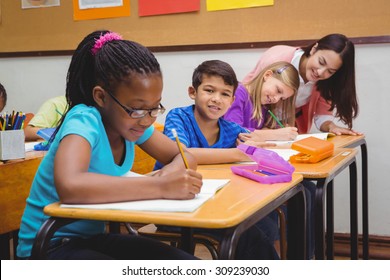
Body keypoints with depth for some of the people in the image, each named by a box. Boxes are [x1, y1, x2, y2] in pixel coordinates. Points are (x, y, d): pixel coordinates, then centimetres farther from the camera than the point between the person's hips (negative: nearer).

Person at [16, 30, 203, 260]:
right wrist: (161, 187, -40)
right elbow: (69, 186, -42)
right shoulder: (84, 121, -24)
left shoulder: (130, 121, -4)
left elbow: (184, 157, 6)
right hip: (48, 247, -6)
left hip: (94, 238, 7)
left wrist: (172, 171, -18)